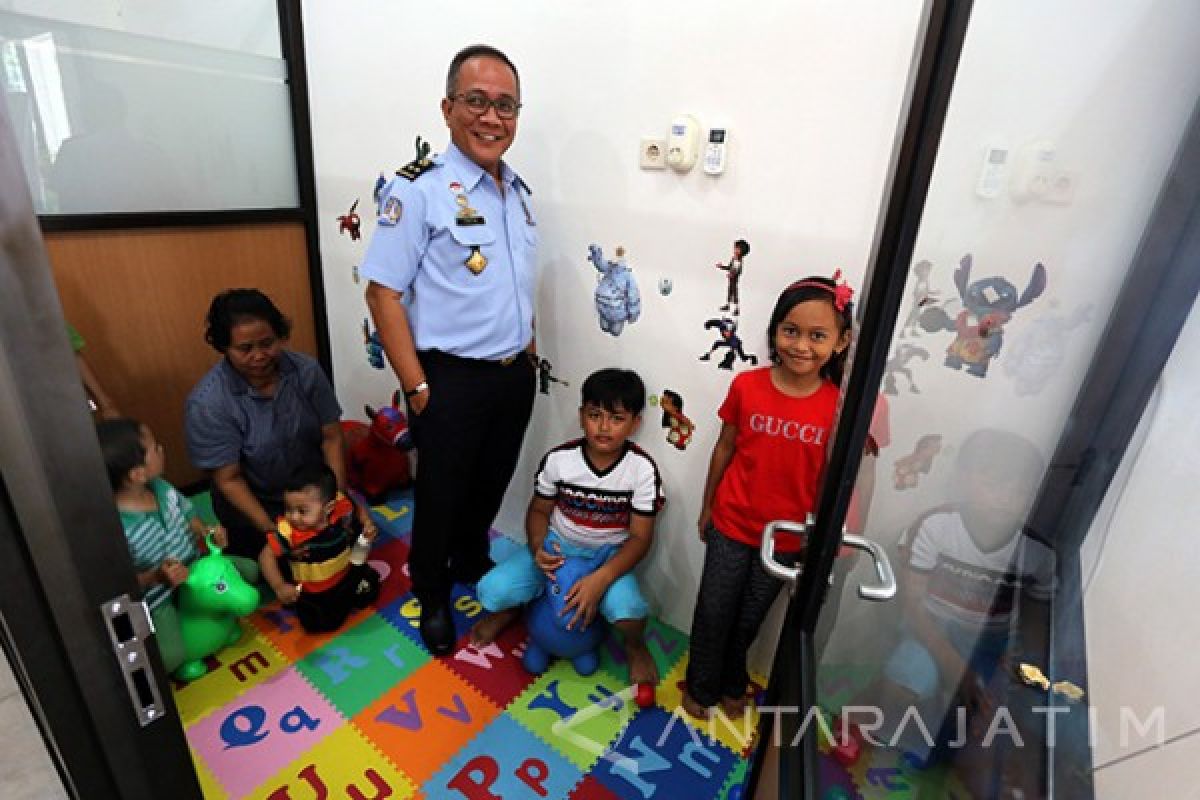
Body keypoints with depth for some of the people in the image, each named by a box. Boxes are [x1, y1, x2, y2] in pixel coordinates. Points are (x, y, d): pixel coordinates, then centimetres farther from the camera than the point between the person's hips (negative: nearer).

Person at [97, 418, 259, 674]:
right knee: (170, 656, -21)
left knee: (250, 569, 6)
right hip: (156, 598, -6)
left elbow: (187, 515, 5)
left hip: (193, 567, 7)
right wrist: (156, 577, -35)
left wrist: (207, 533, -13)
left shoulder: (160, 486, -13)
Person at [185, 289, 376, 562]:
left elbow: (331, 437, -10)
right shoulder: (207, 403, -23)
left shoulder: (306, 370, -15)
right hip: (252, 501, -2)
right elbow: (229, 479, -18)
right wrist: (271, 530, -25)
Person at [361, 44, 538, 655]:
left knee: (491, 485, 22)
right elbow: (383, 292, -14)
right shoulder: (419, 189, -13)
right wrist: (417, 388, -16)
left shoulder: (517, 190, 9)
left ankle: (473, 566, 49)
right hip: (452, 380, -6)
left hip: (516, 375, 6)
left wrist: (528, 352, 12)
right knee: (441, 495, 12)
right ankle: (432, 597, 39)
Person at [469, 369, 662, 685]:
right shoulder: (558, 459, -13)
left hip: (609, 554, -2)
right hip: (556, 545, 2)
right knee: (492, 590, -19)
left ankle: (635, 647, 7)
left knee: (626, 609, -33)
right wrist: (538, 548, -20)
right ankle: (508, 609, 21)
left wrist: (600, 579, -30)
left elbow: (640, 537, -15)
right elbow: (539, 511, 2)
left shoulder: (642, 469, -18)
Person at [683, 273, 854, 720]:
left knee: (750, 617, 22)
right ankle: (700, 686, 43)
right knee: (714, 612, 15)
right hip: (731, 525, 0)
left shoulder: (839, 406, -14)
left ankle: (731, 683, 50)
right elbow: (724, 448, -3)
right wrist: (707, 508, 6)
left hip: (787, 536, 1)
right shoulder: (747, 386, -15)